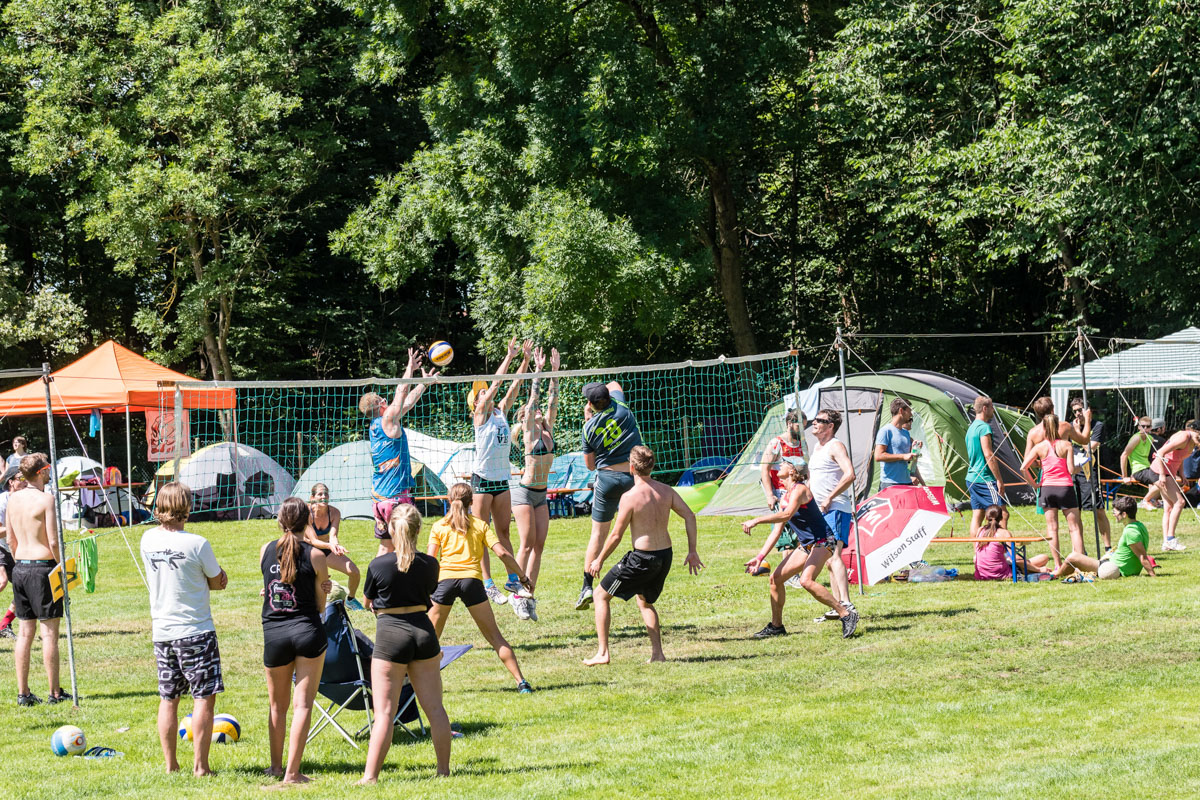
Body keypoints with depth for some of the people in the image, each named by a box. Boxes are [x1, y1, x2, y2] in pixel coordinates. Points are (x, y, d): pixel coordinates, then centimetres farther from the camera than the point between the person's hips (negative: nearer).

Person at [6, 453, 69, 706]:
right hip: (43, 566, -7)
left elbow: (11, 540, 14)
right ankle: (55, 692, 1)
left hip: (20, 568, 7)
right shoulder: (45, 499, -12)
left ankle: (23, 692, 10)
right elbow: (53, 540, -16)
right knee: (49, 631, -1)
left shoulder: (13, 499, 9)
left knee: (25, 631, 10)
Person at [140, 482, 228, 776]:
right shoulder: (197, 544, -15)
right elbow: (218, 583, -3)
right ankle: (200, 765, -2)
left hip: (162, 632, 5)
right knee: (204, 698, 0)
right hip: (195, 631, -5)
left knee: (168, 699, 12)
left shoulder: (148, 540, 2)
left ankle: (170, 764, 16)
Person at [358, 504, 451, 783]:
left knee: (385, 713, -2)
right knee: (435, 708, 11)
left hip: (390, 635, -3)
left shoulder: (378, 565, -11)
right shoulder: (430, 565, -1)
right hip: (423, 631, 3)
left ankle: (370, 776, -3)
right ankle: (444, 769, 16)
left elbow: (367, 600, 5)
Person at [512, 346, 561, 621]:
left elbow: (551, 402, 8)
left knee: (539, 544, 2)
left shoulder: (547, 430, 10)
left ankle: (528, 594, 4)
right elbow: (533, 400, -12)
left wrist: (555, 372, 4)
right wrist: (537, 371, -14)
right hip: (524, 493, -6)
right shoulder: (529, 432, -6)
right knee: (527, 543, -10)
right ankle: (518, 594, -6)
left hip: (541, 495, 6)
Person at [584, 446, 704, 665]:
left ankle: (602, 653, 4)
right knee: (645, 601, 30)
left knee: (601, 596, 10)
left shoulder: (630, 497, -16)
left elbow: (616, 535, -11)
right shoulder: (666, 491, 1)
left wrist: (599, 561, 2)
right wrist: (692, 552, 7)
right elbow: (689, 516, 1)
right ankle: (657, 653, 19)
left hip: (641, 559, -6)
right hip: (665, 556, 6)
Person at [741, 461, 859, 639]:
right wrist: (760, 557, 8)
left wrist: (756, 521, -36)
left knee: (806, 580, -30)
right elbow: (776, 532, 16)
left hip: (822, 542, -10)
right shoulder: (786, 496, 13)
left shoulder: (800, 490, -15)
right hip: (805, 545, 10)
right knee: (776, 578, 7)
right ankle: (776, 626, 21)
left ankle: (847, 615, -25)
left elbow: (787, 515, -35)